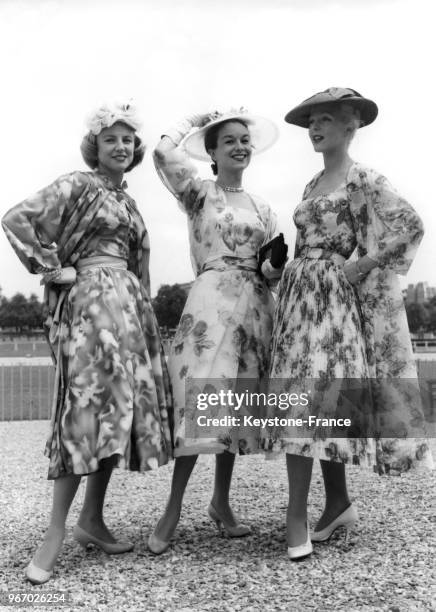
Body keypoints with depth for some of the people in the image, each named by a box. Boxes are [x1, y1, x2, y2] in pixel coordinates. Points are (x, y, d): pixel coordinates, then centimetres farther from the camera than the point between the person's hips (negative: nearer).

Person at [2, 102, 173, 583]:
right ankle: (56, 532, -5)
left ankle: (93, 519, 15)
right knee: (87, 407, -13)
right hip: (89, 300, -7)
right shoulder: (77, 186, 0)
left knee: (123, 407, 5)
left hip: (130, 304, 8)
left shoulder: (127, 200, 21)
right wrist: (53, 270, -10)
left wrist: (140, 302, 17)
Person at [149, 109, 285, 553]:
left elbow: (272, 268, 18)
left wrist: (276, 267, -6)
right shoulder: (199, 192, 4)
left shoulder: (262, 208, 17)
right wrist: (193, 121, 6)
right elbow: (164, 153, -12)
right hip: (212, 302, -5)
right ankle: (173, 510, -3)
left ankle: (221, 501, 21)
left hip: (255, 308, 5)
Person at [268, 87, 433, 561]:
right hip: (298, 294, 8)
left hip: (331, 296, -7)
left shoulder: (362, 179, -4)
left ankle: (297, 515, -5)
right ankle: (338, 502, 20)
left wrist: (362, 266, -12)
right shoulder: (312, 184, 18)